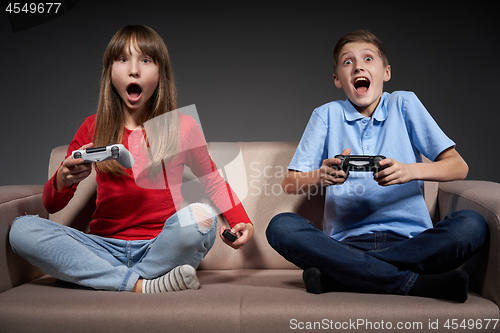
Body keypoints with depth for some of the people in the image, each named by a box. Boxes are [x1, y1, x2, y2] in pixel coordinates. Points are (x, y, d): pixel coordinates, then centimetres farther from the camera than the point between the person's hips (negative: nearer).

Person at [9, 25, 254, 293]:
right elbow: (51, 206, 7)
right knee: (21, 229, -21)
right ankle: (141, 286, -26)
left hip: (162, 248, -2)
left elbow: (213, 181, 17)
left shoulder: (183, 127, 1)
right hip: (107, 248, 2)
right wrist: (63, 180, -18)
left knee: (200, 217, -33)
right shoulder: (92, 129, 5)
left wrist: (243, 222, -1)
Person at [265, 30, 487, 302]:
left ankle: (337, 275, -25)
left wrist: (411, 171, -18)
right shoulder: (327, 115, 10)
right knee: (280, 226, -25)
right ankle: (416, 283, -27)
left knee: (472, 225, -26)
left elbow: (458, 167, 4)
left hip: (410, 240, 1)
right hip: (346, 242, 0)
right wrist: (322, 176, -19)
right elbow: (290, 184, 4)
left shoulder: (404, 104, 10)